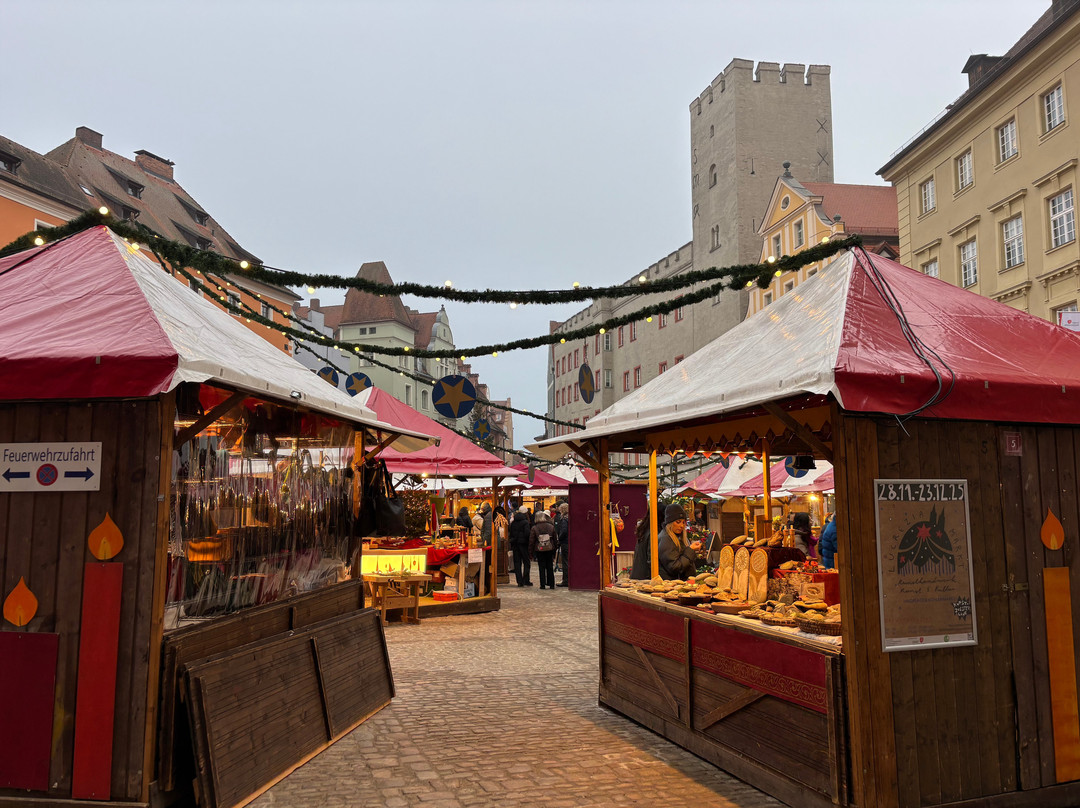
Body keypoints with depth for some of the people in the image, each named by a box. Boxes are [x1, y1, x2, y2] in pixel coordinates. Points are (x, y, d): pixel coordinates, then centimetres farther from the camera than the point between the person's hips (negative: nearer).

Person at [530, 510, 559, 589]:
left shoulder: (534, 528, -8)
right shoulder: (551, 527, -1)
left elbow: (531, 541, -4)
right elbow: (555, 539, 6)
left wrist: (531, 551, 5)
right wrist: (555, 548, 17)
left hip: (539, 550, -2)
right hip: (550, 550, 2)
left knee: (542, 568, 4)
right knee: (550, 567, 10)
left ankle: (543, 585, 3)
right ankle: (551, 584, 12)